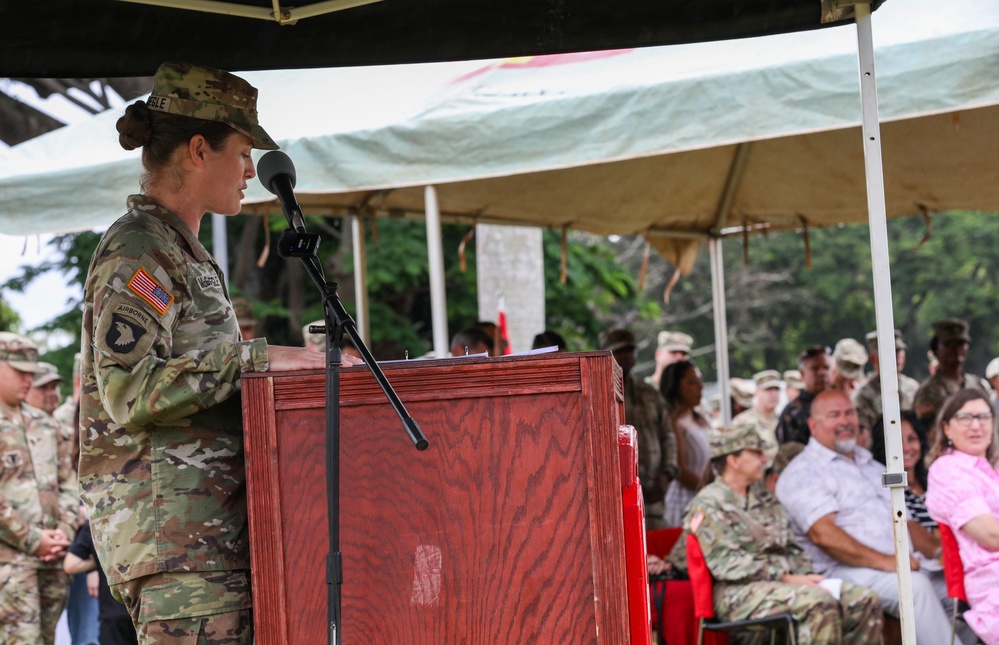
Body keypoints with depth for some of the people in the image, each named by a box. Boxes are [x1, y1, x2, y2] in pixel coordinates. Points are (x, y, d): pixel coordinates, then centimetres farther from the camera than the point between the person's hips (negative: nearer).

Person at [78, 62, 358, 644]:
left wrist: (308, 362, 13)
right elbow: (130, 389, -20)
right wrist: (257, 358, -18)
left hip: (215, 525, 10)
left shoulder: (186, 253, 22)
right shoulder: (136, 253, -9)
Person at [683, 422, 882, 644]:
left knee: (866, 600, -13)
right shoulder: (708, 505, -2)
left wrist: (807, 576, -1)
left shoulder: (766, 500, 23)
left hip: (785, 581, 8)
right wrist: (786, 578, -16)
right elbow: (726, 564, -12)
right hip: (740, 593, -8)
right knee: (821, 602, -33)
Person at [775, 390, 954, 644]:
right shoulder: (803, 472, 0)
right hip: (845, 570, -8)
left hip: (903, 563, 8)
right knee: (916, 586, -32)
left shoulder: (869, 464, 26)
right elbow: (823, 534, -14)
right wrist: (883, 562, -22)